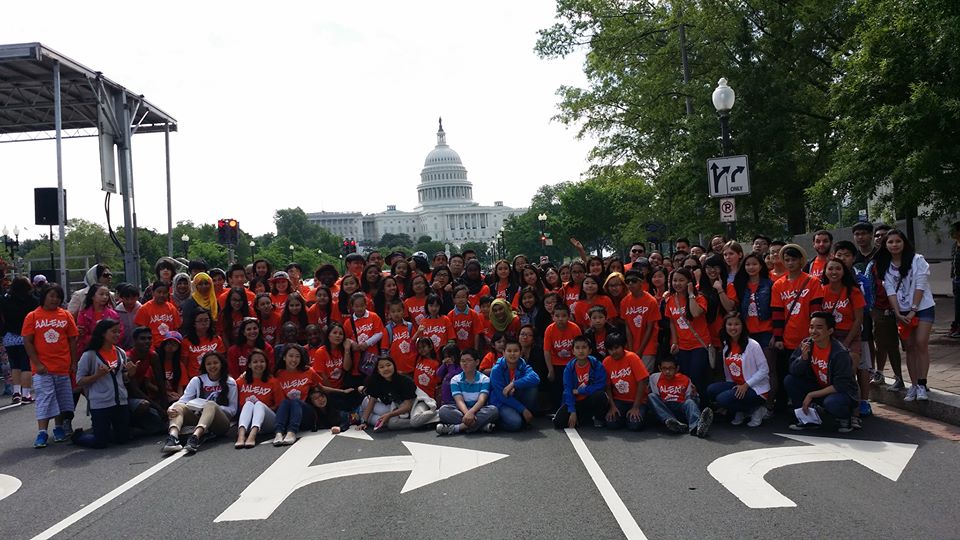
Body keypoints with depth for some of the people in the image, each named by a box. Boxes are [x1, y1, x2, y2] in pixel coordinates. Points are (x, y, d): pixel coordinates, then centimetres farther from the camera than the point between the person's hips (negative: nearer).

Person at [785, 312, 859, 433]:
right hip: (818, 388, 6)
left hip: (843, 392, -5)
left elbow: (840, 386, -23)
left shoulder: (840, 353, -23)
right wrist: (803, 357, -28)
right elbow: (793, 371, -8)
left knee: (831, 402, -38)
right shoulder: (806, 344, -8)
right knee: (789, 380, -13)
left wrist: (811, 395, -22)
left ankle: (844, 417, -1)